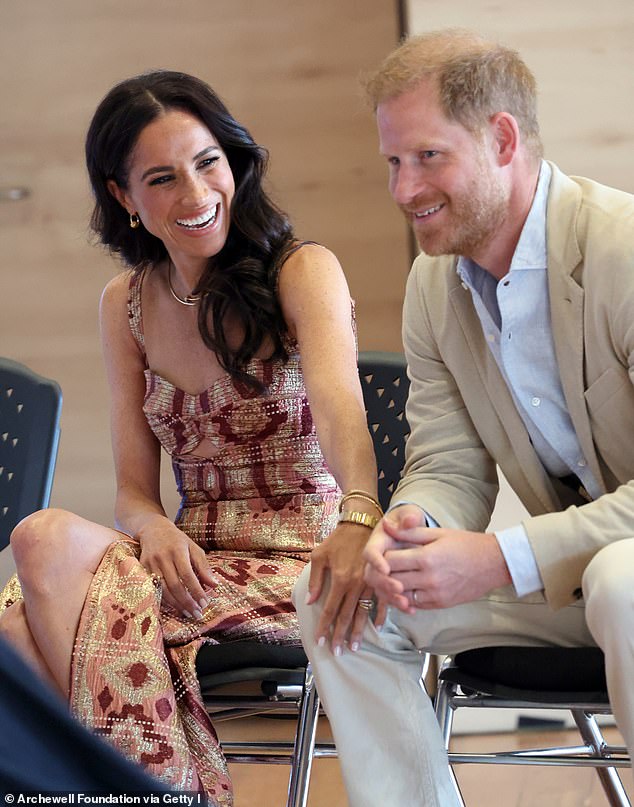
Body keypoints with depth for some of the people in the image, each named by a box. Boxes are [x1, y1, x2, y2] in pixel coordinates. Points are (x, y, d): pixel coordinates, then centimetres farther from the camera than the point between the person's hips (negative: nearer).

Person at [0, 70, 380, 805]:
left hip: (300, 565, -4)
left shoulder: (302, 271, -4)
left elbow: (338, 400, -25)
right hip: (196, 561, 4)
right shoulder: (127, 304, 11)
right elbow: (134, 486, 9)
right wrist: (156, 528, -17)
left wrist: (358, 521, -47)